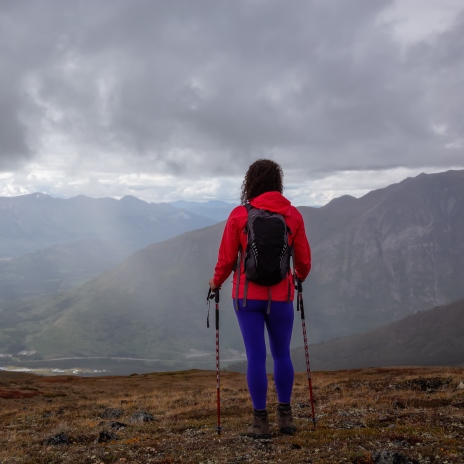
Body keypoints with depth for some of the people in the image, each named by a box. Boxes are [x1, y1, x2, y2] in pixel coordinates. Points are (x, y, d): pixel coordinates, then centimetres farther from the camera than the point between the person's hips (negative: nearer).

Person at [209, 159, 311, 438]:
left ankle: (261, 422, 8)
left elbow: (226, 259, -3)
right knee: (282, 354, 16)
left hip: (247, 295, -1)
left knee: (256, 356, 4)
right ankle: (285, 416, 21)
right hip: (280, 296, 1)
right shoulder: (293, 215, -2)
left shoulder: (239, 215, -6)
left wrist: (216, 282, 17)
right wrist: (300, 277, 26)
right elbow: (303, 261, 4)